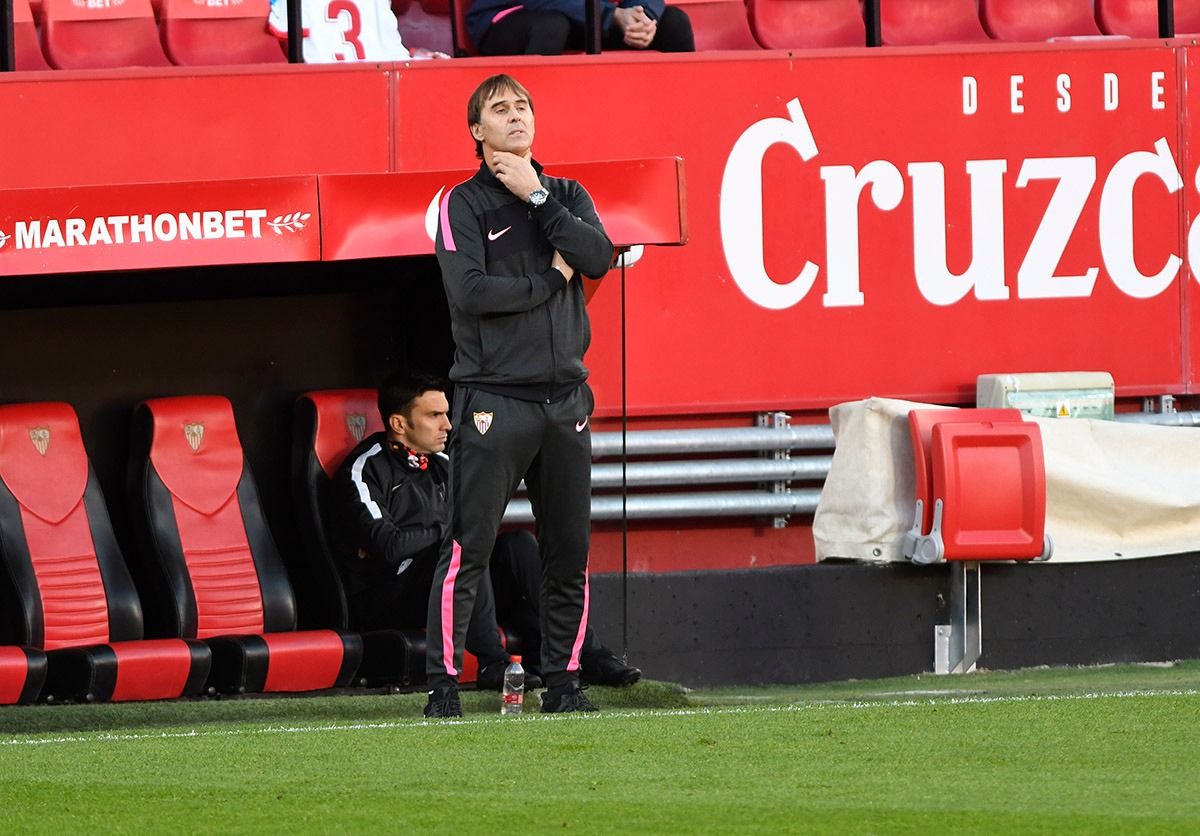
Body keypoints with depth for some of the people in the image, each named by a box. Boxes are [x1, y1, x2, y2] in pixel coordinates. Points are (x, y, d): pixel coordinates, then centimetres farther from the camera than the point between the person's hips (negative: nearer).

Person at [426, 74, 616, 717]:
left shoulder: (566, 197, 15)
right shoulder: (464, 204, 1)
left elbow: (598, 257, -4)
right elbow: (470, 291, -13)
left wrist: (537, 197, -5)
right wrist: (550, 279, -5)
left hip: (565, 397, 5)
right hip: (494, 395, -5)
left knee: (569, 552, 6)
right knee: (468, 548, -8)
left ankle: (562, 681, 13)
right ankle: (443, 684, -6)